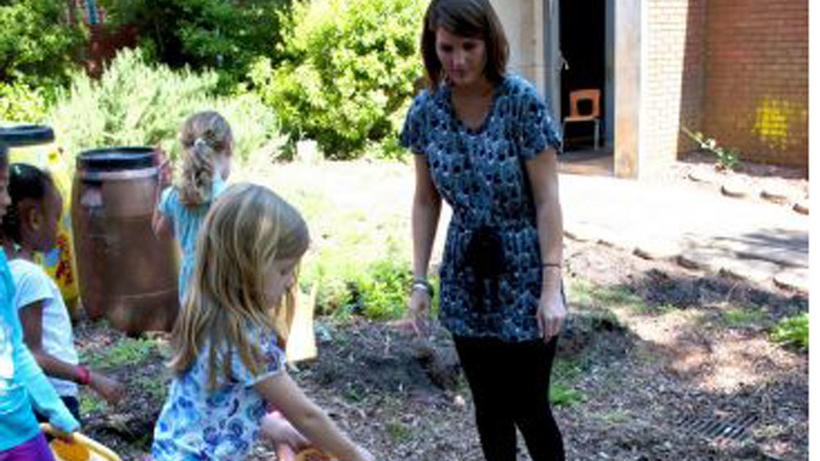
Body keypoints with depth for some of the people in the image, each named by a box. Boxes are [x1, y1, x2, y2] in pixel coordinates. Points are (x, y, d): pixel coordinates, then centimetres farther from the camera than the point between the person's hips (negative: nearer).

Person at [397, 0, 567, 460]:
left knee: (529, 407, 3)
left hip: (524, 275, -4)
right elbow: (426, 201, 4)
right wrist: (420, 281, 0)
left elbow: (547, 199, -14)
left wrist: (552, 286, -18)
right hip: (466, 281, 4)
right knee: (489, 407, 14)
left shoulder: (523, 102, -15)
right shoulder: (426, 110, -4)